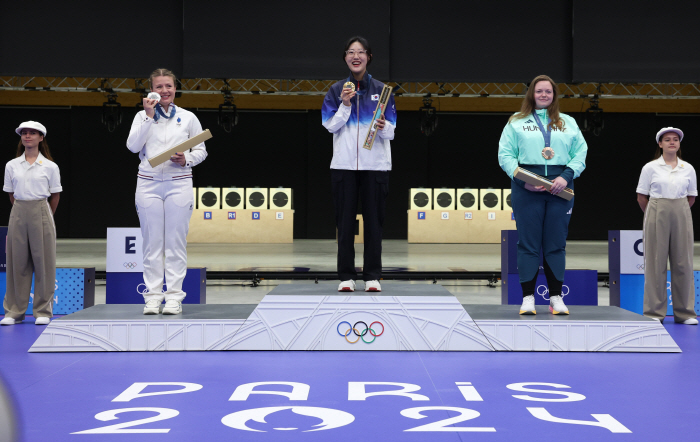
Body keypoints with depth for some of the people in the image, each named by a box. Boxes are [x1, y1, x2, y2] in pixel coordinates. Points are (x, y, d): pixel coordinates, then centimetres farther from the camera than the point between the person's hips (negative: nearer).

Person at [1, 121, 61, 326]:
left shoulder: (50, 167, 0)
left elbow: (55, 195, 7)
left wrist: (45, 215, 8)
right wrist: (22, 212, 9)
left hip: (41, 213, -2)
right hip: (18, 214, 2)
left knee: (43, 261, 0)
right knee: (17, 261, 3)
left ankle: (43, 311, 7)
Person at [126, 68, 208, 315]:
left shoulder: (188, 118, 7)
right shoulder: (142, 116, 8)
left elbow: (201, 150, 9)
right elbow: (133, 146, -6)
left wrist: (186, 160, -11)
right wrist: (149, 116, -9)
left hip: (179, 182, 0)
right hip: (148, 183, 0)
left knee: (176, 242, 0)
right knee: (152, 243, 1)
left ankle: (174, 297, 3)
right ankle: (153, 297, 5)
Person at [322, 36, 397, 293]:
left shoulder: (381, 90, 6)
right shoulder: (336, 91, 7)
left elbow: (391, 131, 4)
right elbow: (330, 126, 0)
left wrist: (383, 127, -18)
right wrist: (345, 104, -13)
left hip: (375, 165, 0)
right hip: (344, 165, 0)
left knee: (373, 221, 0)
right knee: (345, 221, 1)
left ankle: (372, 276, 6)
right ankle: (346, 276, 6)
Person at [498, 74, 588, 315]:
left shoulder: (568, 123, 16)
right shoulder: (516, 122, 9)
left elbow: (581, 153, 9)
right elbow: (505, 155, 2)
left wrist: (566, 176, -8)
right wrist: (523, 179, -12)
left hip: (560, 187, 2)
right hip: (526, 188, -2)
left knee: (556, 244, 3)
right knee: (528, 243, -2)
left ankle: (556, 297, 10)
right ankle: (528, 297, 2)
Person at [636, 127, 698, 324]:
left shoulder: (688, 169, 8)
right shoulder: (650, 168, 1)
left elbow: (691, 197, 16)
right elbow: (641, 197, 5)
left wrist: (678, 212, 9)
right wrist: (655, 216, 6)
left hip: (681, 216, 2)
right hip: (657, 215, -2)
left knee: (683, 262, 2)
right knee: (656, 262, -2)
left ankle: (684, 313, 8)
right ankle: (654, 312, 4)